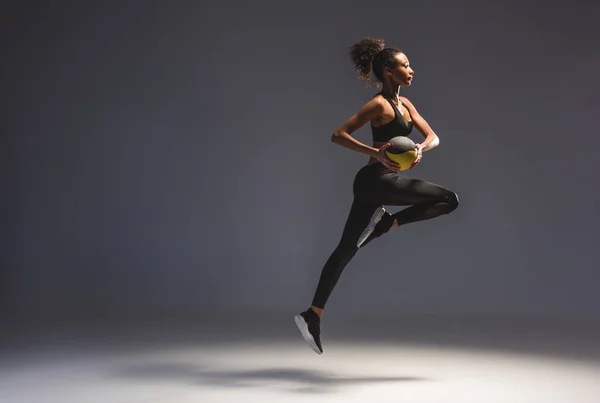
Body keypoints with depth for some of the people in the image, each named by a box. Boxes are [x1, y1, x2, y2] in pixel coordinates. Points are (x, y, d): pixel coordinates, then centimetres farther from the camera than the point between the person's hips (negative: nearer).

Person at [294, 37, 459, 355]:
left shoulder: (404, 103, 16)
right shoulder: (379, 104, -10)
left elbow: (433, 136, 13)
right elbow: (339, 135, -15)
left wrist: (420, 148, -10)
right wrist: (376, 152, -26)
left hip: (376, 184, 9)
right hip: (376, 180, -9)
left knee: (346, 250, 9)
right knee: (449, 199, -9)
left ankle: (312, 315, 12)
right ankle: (388, 222, -4)